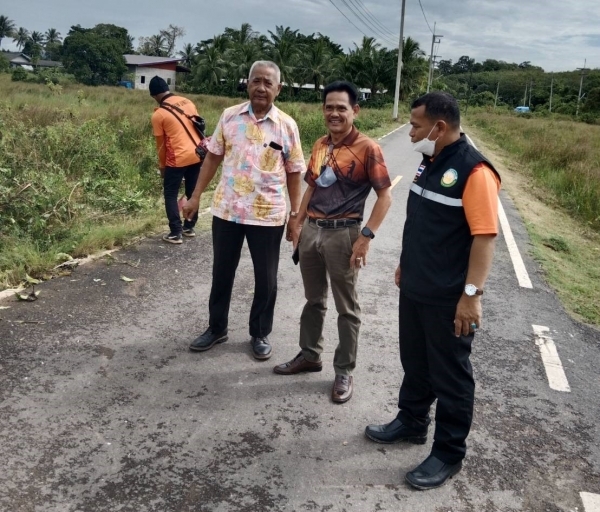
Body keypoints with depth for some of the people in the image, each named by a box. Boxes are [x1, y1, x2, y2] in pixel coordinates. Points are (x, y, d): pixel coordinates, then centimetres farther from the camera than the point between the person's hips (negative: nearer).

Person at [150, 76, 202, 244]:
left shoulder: (158, 115, -6)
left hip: (178, 159, -5)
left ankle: (175, 233, 5)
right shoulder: (187, 102, 7)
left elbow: (161, 144, 0)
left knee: (170, 195, 7)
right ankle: (189, 227, 26)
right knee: (192, 193, 16)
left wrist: (162, 166, 12)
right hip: (197, 154, 6)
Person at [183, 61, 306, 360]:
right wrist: (196, 196, 5)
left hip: (268, 215, -1)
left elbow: (294, 173, 1)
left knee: (266, 279, 9)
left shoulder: (287, 126, -4)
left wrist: (295, 214, -2)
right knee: (221, 273, 14)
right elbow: (213, 157, 7)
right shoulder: (229, 117, 1)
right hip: (226, 210, 2)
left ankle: (260, 334, 28)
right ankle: (216, 328, 32)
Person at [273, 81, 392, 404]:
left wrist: (366, 236, -18)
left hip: (342, 233, -6)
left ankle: (344, 372, 19)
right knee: (313, 300, 19)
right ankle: (309, 355, 36)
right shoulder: (319, 146, 9)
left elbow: (385, 196, -12)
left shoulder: (367, 148, -11)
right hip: (311, 230, 6)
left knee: (346, 307, 6)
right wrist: (298, 223, 14)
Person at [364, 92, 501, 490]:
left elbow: (485, 236, -22)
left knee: (450, 376, 7)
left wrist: (472, 294, -25)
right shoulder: (430, 163, 8)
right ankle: (411, 423, 42)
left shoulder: (474, 171, -20)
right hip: (415, 289, 8)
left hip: (448, 299, -8)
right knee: (415, 362, 22)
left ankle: (449, 453, 24)